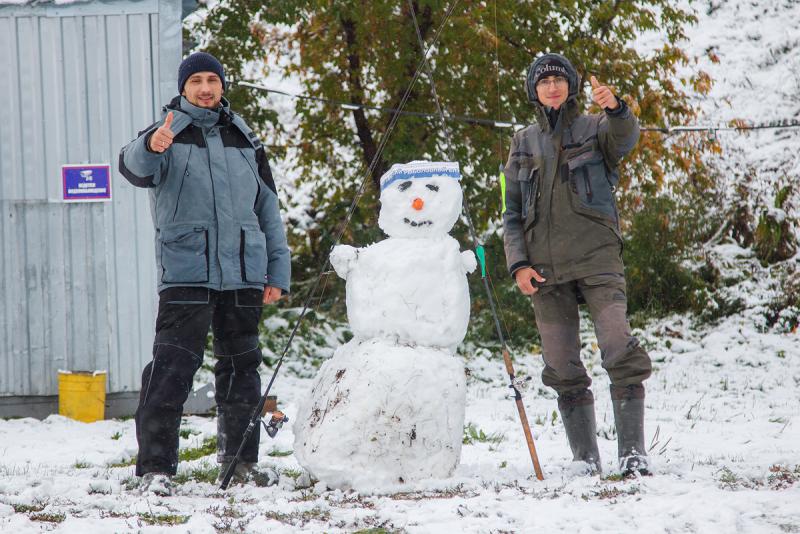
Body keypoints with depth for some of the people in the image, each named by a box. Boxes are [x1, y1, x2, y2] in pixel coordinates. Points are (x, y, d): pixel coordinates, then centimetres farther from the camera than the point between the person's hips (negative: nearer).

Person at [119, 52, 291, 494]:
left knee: (241, 367, 11)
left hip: (243, 274, 5)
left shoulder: (245, 141, 16)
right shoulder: (169, 135, 2)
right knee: (172, 368, -12)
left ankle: (239, 458, 23)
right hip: (186, 272, -4)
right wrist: (152, 147, -43)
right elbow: (136, 168, -20)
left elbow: (268, 208, 20)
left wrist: (277, 271, 14)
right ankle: (155, 465, -11)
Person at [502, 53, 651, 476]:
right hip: (545, 268, 3)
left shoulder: (594, 129, 7)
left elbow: (626, 138, -18)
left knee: (621, 352, -17)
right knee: (563, 369, 2)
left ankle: (632, 451, -17)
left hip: (596, 257, -3)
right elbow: (512, 214, 16)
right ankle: (585, 458, 8)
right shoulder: (524, 144, 15)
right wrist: (518, 265, 1)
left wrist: (615, 108, -41)